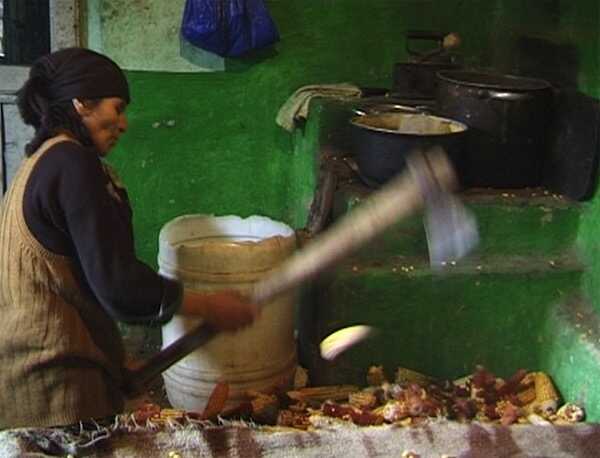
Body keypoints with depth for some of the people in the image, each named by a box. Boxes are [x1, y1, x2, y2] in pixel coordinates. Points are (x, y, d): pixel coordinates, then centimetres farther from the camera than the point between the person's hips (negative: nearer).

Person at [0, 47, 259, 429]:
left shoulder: (39, 163, 15)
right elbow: (119, 286, -20)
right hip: (58, 381, -10)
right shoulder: (72, 164, -15)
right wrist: (211, 307, -9)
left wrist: (115, 362, 21)